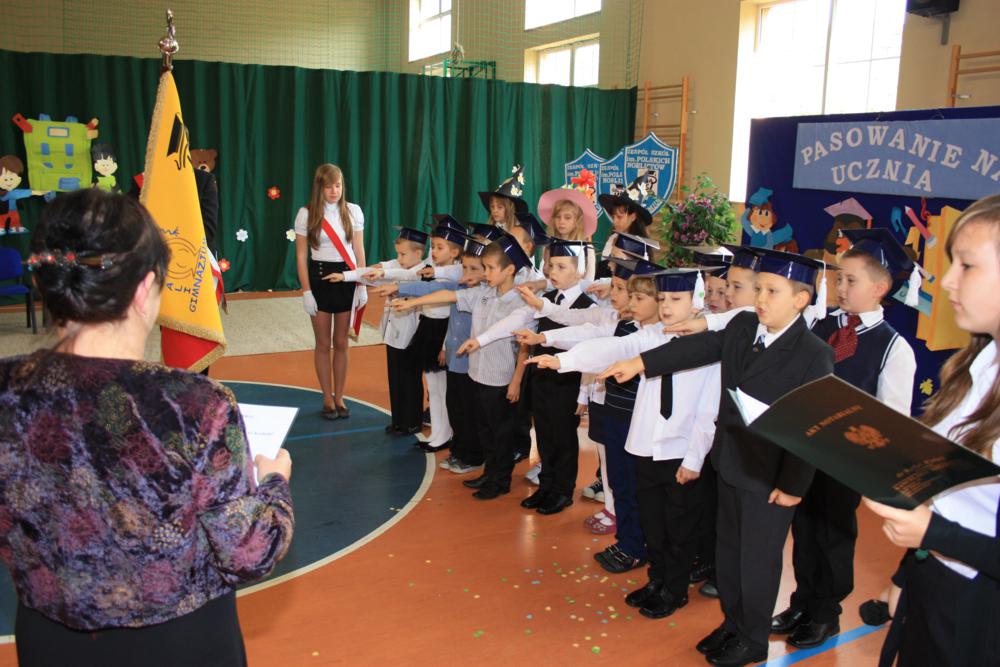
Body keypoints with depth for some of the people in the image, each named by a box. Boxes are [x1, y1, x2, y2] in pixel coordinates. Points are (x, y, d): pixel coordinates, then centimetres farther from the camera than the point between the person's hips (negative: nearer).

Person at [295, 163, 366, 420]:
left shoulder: (353, 211, 1)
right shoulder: (306, 214, -4)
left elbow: (359, 251, 5)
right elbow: (301, 256, -3)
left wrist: (362, 284, 0)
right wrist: (306, 291, -8)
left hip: (347, 278, 1)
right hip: (319, 278, -1)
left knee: (341, 343, 8)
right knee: (323, 343, 6)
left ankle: (339, 398, 19)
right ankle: (327, 399, 17)